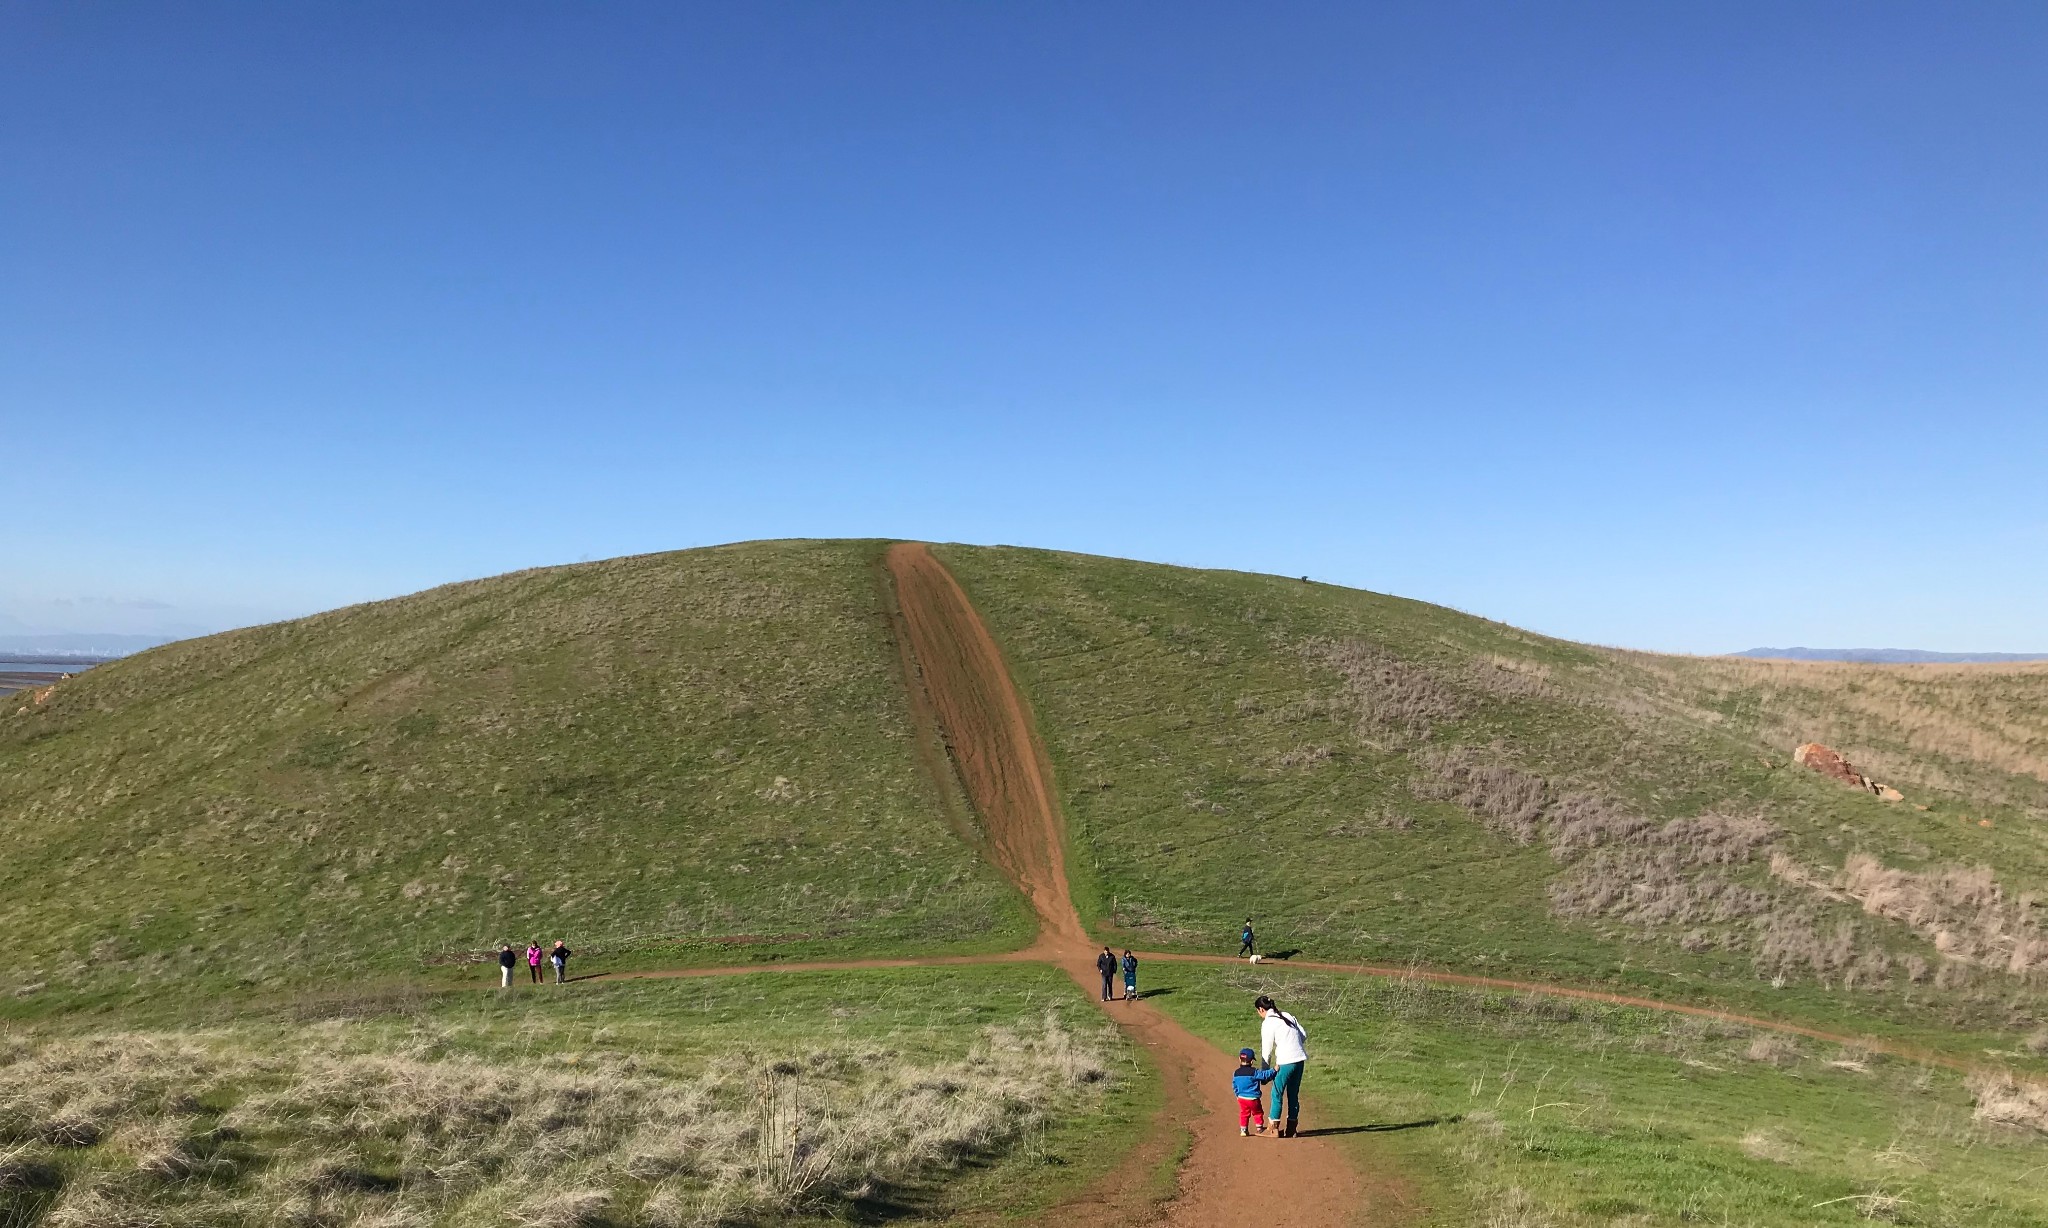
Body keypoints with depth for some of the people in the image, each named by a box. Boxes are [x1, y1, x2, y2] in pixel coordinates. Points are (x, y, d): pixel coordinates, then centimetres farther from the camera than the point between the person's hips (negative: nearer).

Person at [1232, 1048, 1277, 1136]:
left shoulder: (1236, 1073, -1)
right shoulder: (1254, 1072, -17)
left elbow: (1234, 1086, 9)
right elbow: (1264, 1075, -21)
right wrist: (1274, 1070, -14)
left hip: (1241, 1098, 4)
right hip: (1253, 1099, -4)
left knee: (1244, 1114, 17)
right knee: (1258, 1113, 18)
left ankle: (1243, 1129, 15)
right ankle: (1260, 1127, 27)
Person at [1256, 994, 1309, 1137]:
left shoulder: (1268, 1023, -6)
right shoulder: (1288, 1016, 14)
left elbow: (1267, 1048, -3)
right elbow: (1304, 1034, 12)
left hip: (1286, 1062, -7)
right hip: (1300, 1059, 7)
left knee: (1277, 1094, 3)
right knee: (1293, 1094, 14)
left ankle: (1275, 1129, 4)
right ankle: (1291, 1129, 18)